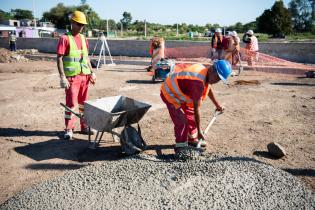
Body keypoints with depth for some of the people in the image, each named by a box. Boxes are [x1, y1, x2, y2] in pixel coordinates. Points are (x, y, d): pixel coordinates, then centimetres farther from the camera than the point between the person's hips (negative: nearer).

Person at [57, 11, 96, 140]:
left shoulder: (83, 38, 12)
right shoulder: (65, 38, -7)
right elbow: (59, 58, -11)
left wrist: (91, 72, 12)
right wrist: (62, 77, -18)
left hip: (84, 76, 6)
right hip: (72, 77, -6)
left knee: (84, 103, 11)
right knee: (71, 103, -2)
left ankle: (84, 126, 21)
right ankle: (69, 129, 9)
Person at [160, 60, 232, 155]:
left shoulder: (203, 70, -8)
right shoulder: (198, 83, -37)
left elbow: (208, 88, 14)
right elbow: (196, 108, -33)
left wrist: (217, 105, 24)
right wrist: (199, 131, -26)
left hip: (180, 93, 10)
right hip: (169, 94, -10)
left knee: (191, 115, 17)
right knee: (182, 121, -14)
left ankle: (192, 140, 34)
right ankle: (180, 147, 1)